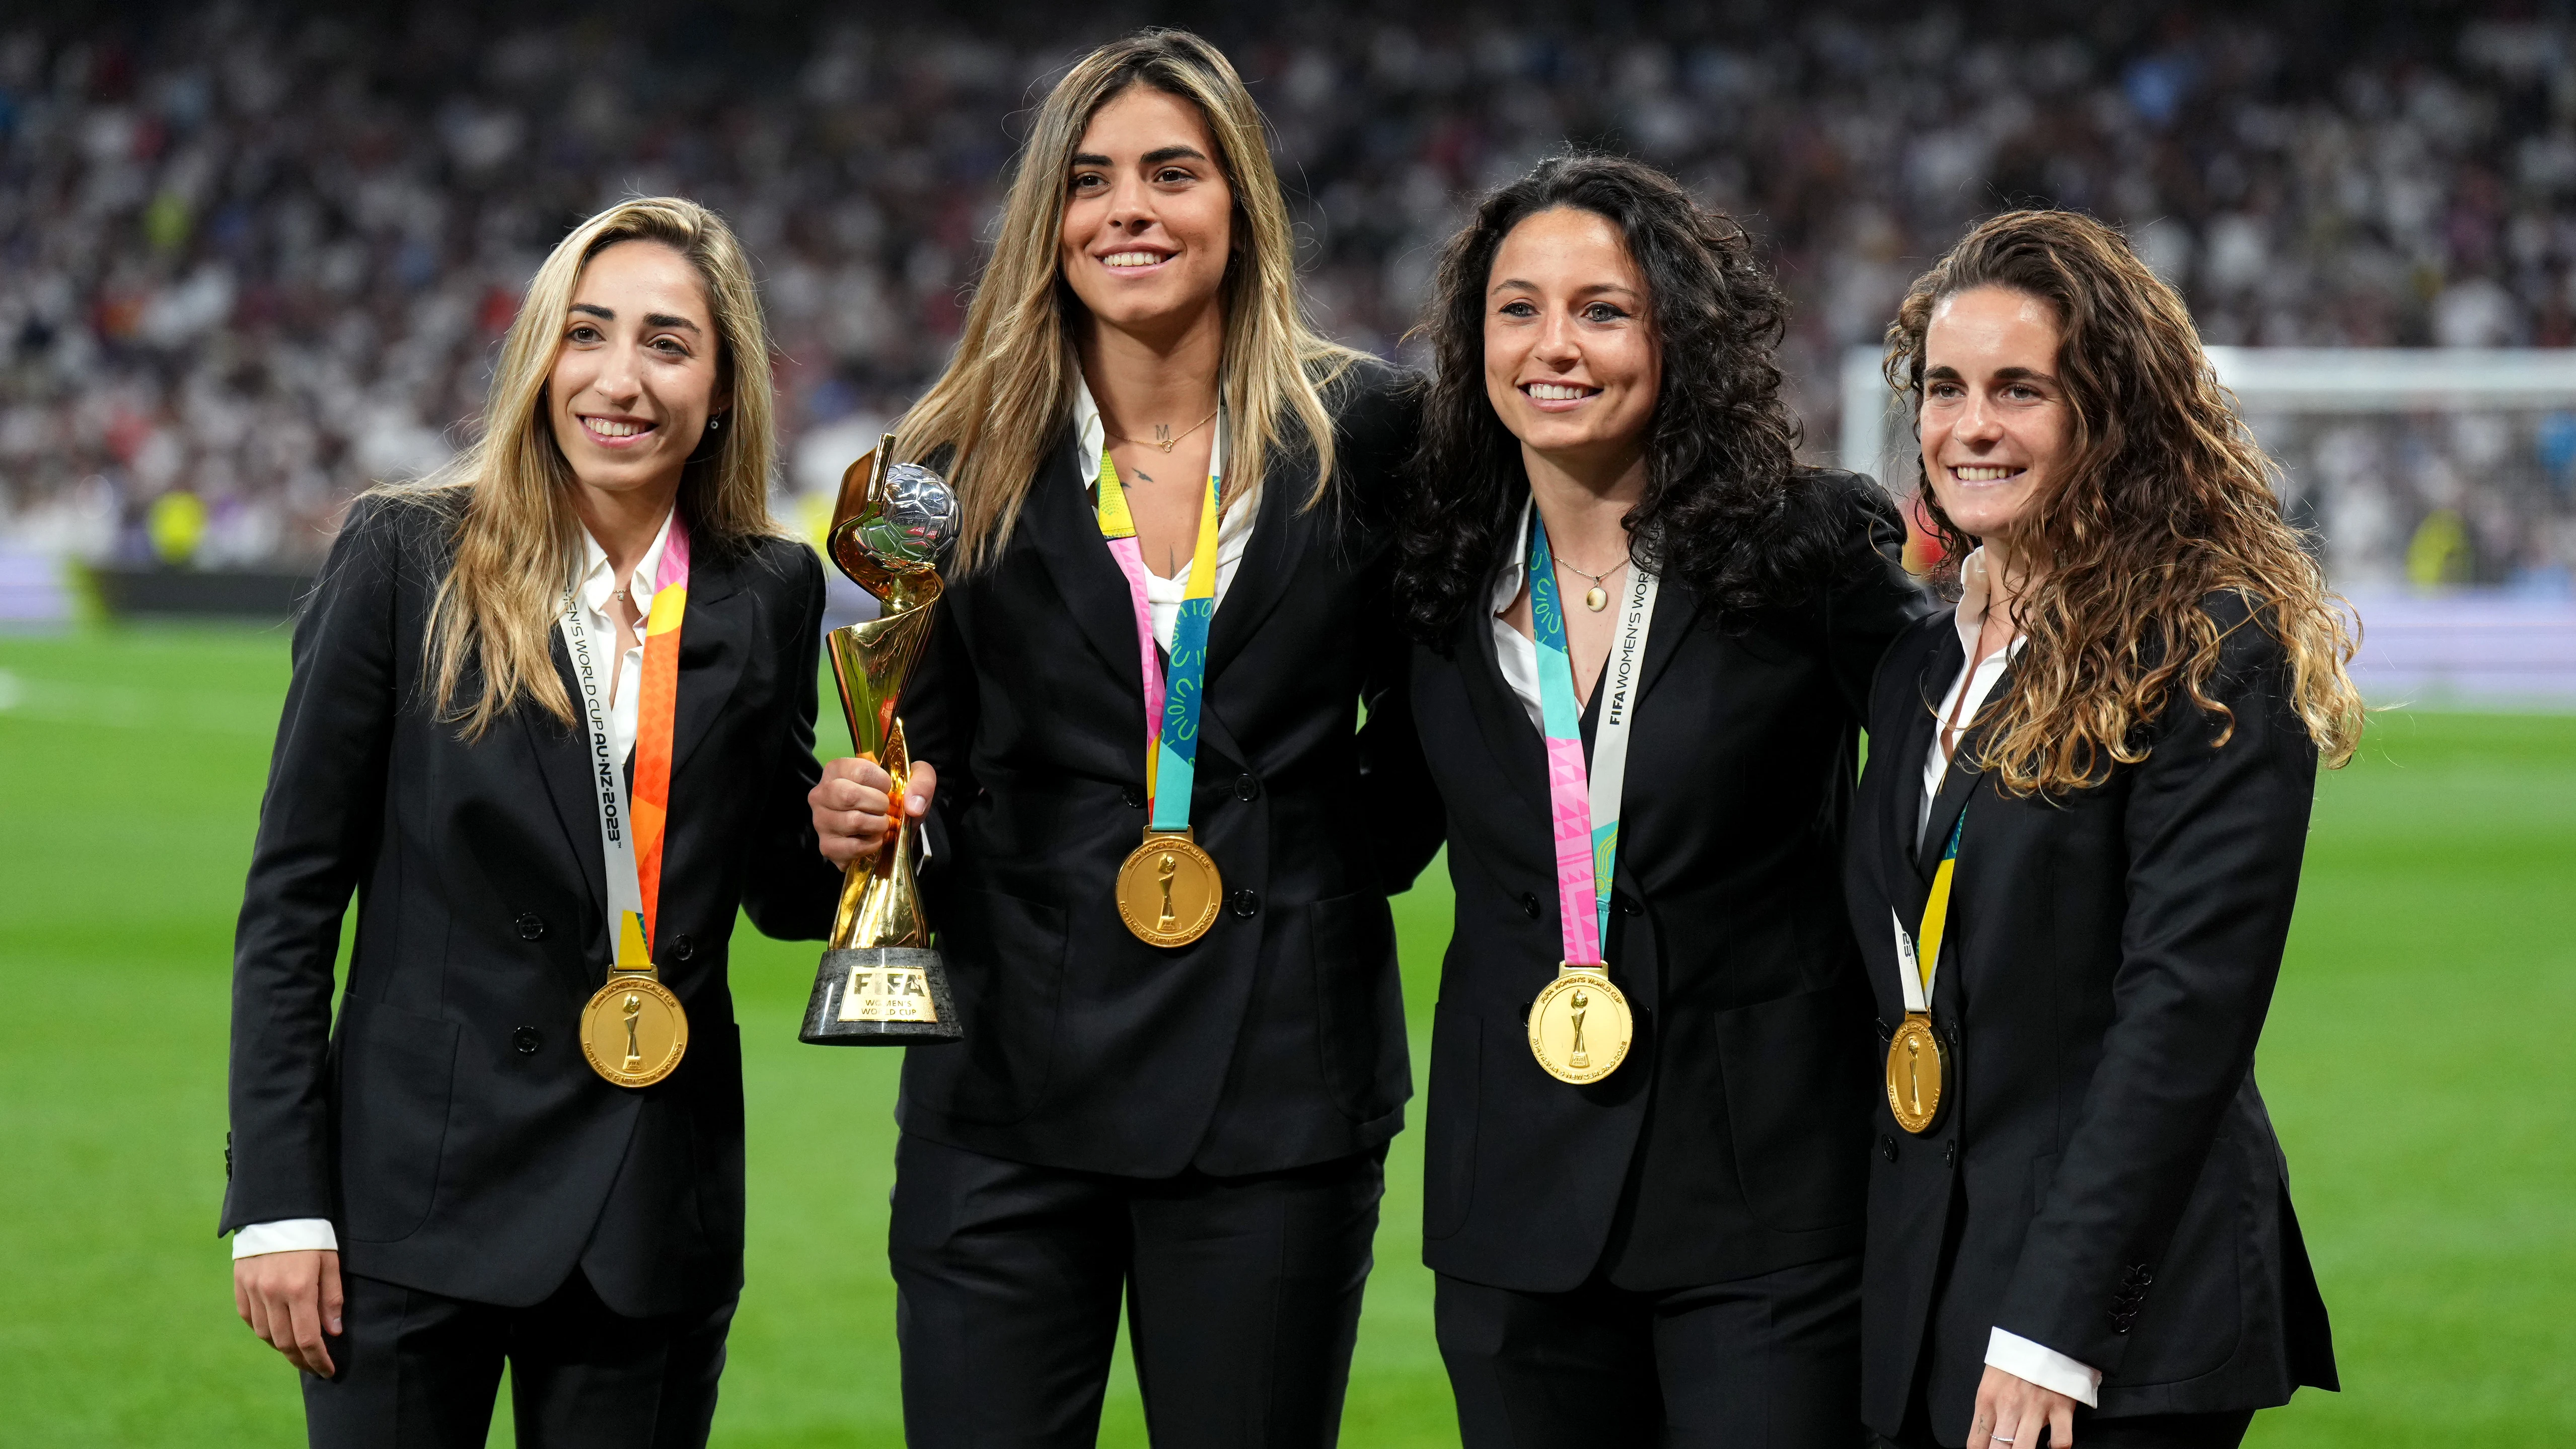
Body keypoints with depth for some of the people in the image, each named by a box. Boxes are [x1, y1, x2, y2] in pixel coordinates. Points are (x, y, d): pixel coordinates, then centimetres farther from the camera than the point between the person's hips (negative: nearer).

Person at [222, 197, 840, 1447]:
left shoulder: (768, 594, 4)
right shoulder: (407, 559, -4)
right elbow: (292, 896, -3)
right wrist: (277, 1201, -8)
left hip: (656, 1230, 3)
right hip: (420, 1193, -2)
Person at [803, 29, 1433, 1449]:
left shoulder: (1357, 430, 1)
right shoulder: (966, 457, 4)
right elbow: (927, 744, 9)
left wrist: (1370, 852, -1)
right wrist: (859, 812, -11)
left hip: (1275, 1073, -1)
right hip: (1014, 1075, 1)